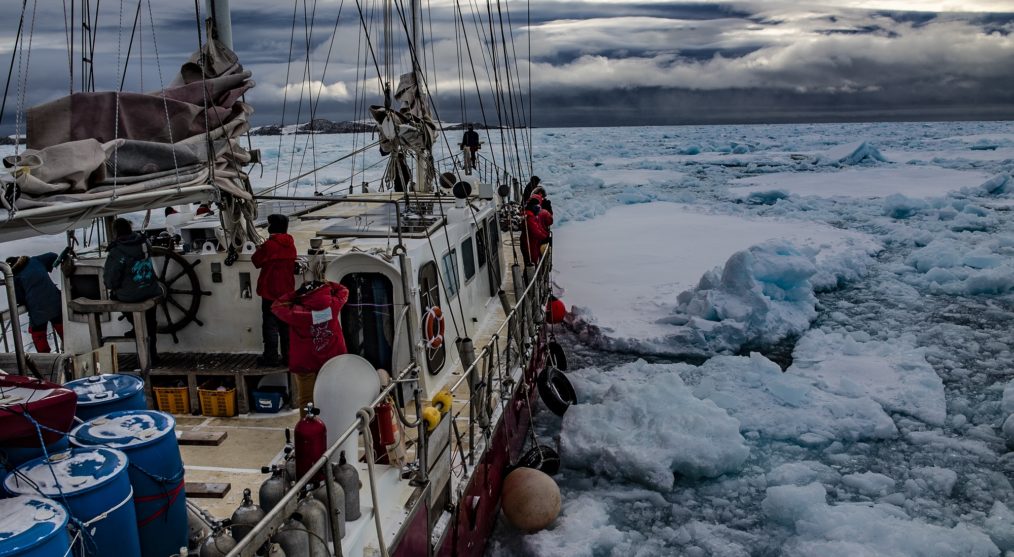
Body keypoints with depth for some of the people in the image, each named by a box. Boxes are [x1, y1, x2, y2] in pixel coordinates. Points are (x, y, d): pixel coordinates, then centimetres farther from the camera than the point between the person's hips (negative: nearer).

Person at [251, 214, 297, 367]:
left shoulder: (269, 245, -15)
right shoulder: (291, 245, 4)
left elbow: (257, 261, -7)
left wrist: (259, 250, 11)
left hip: (270, 291, -6)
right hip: (287, 290, 6)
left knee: (270, 325, 1)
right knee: (286, 325, 12)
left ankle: (270, 358, 4)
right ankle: (288, 356, 15)